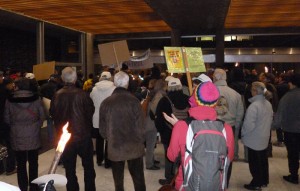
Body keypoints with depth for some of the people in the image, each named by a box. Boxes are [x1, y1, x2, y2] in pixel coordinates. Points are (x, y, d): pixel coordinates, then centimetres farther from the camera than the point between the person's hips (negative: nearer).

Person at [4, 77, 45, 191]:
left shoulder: (10, 101, -8)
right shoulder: (36, 99, -8)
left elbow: (7, 119, 1)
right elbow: (42, 117, -2)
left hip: (17, 137, 0)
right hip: (33, 137, 1)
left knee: (21, 164, 13)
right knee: (33, 164, 13)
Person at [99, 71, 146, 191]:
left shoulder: (106, 103, -5)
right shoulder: (134, 101, -12)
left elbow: (102, 129, 1)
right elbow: (140, 126, -11)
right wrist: (140, 141, 6)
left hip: (115, 148, 2)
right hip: (134, 147, -1)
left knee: (118, 181, 15)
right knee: (138, 180, 14)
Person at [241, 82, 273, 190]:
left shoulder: (254, 106, -26)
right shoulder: (268, 104, 0)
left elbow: (249, 125, -25)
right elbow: (270, 119, 10)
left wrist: (243, 133, -8)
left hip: (254, 140, -8)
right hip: (265, 138, 8)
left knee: (254, 163, 7)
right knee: (263, 160, 19)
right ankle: (264, 181, 33)